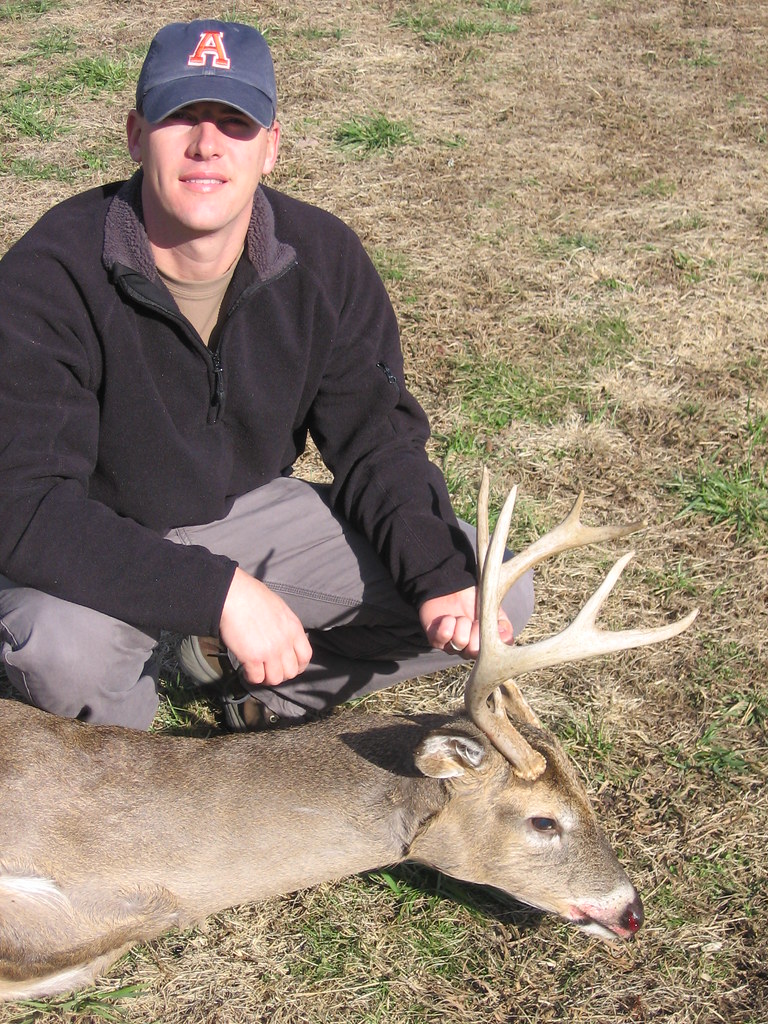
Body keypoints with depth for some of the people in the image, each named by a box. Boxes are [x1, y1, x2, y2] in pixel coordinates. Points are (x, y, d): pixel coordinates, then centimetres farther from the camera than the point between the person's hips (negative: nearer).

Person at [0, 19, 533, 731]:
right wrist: (221, 591, -41)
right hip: (94, 541, -4)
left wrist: (441, 578, -24)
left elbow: (376, 442, -5)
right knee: (62, 651, -40)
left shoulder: (325, 258, -12)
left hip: (253, 511, 4)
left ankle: (239, 671, 10)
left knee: (496, 599, -7)